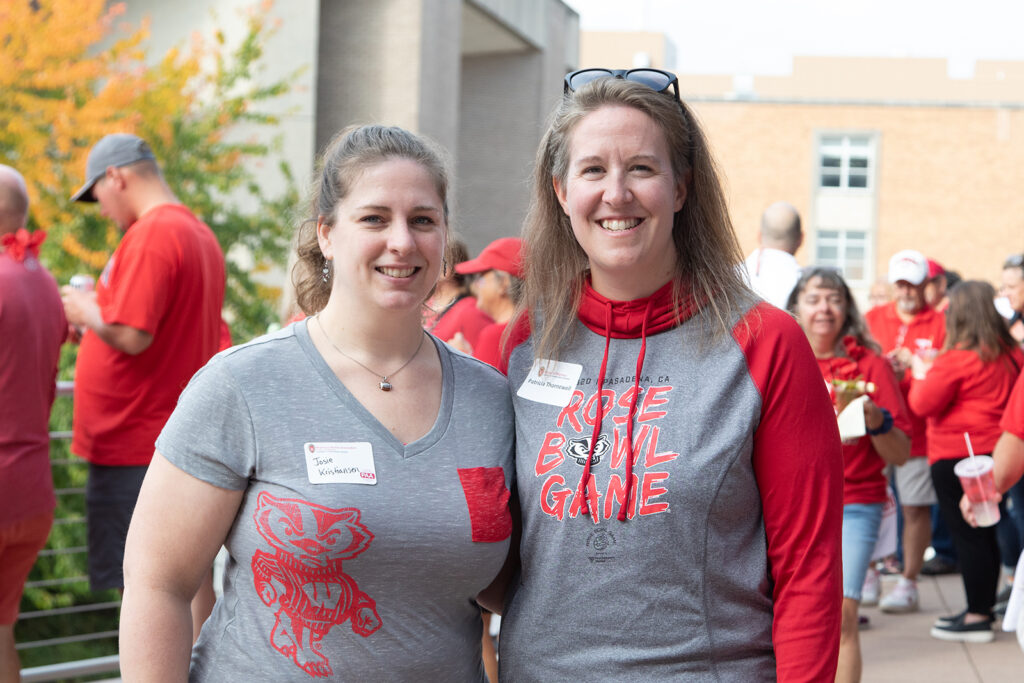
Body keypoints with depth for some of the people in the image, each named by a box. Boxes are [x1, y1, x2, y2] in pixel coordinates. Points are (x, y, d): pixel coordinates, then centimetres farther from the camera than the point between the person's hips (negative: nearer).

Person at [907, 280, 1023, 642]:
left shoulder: (956, 358, -16)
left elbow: (923, 404, -12)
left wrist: (920, 374, 7)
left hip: (957, 456, -8)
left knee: (966, 535, -3)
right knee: (985, 534, 15)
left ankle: (977, 617, -1)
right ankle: (983, 609, 22)